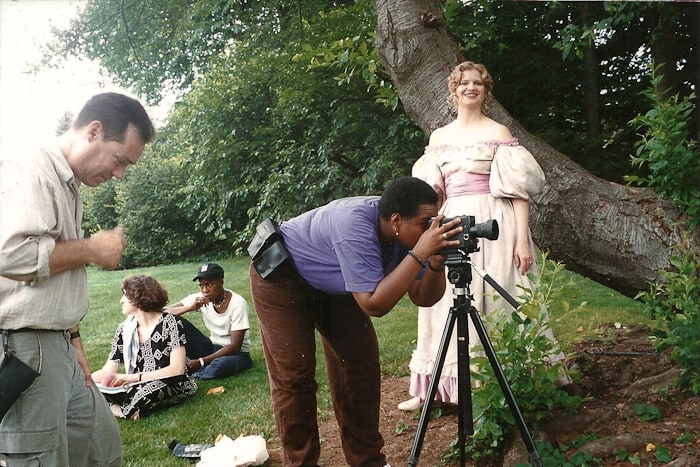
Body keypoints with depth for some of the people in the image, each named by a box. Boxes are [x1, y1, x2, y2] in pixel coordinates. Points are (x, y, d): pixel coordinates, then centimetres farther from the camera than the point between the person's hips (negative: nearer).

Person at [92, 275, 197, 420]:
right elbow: (107, 372, 5)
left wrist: (132, 377, -16)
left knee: (146, 390, -38)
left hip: (170, 385, -5)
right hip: (136, 387, 5)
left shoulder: (169, 323, -7)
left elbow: (178, 369, -14)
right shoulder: (124, 329, 7)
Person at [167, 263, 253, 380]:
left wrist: (201, 361, -27)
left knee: (220, 365, -41)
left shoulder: (238, 304, -21)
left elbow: (235, 347, -22)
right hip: (212, 348, 4)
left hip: (236, 353, -4)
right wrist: (191, 307, -29)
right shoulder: (200, 299, -7)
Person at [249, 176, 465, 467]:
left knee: (360, 365, 3)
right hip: (281, 274, -7)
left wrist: (436, 261, -31)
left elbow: (423, 298, -12)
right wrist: (421, 252, -43)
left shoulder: (404, 235, -17)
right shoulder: (356, 227, -39)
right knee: (293, 375, -11)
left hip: (333, 284, 7)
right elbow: (374, 304, -41)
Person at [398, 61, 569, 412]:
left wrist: (522, 239, -13)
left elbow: (519, 189, -4)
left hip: (492, 223, -4)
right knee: (449, 307, 7)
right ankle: (436, 389, 15)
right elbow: (431, 192, 15)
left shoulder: (498, 133, 3)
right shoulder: (438, 137, 15)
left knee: (494, 304, -4)